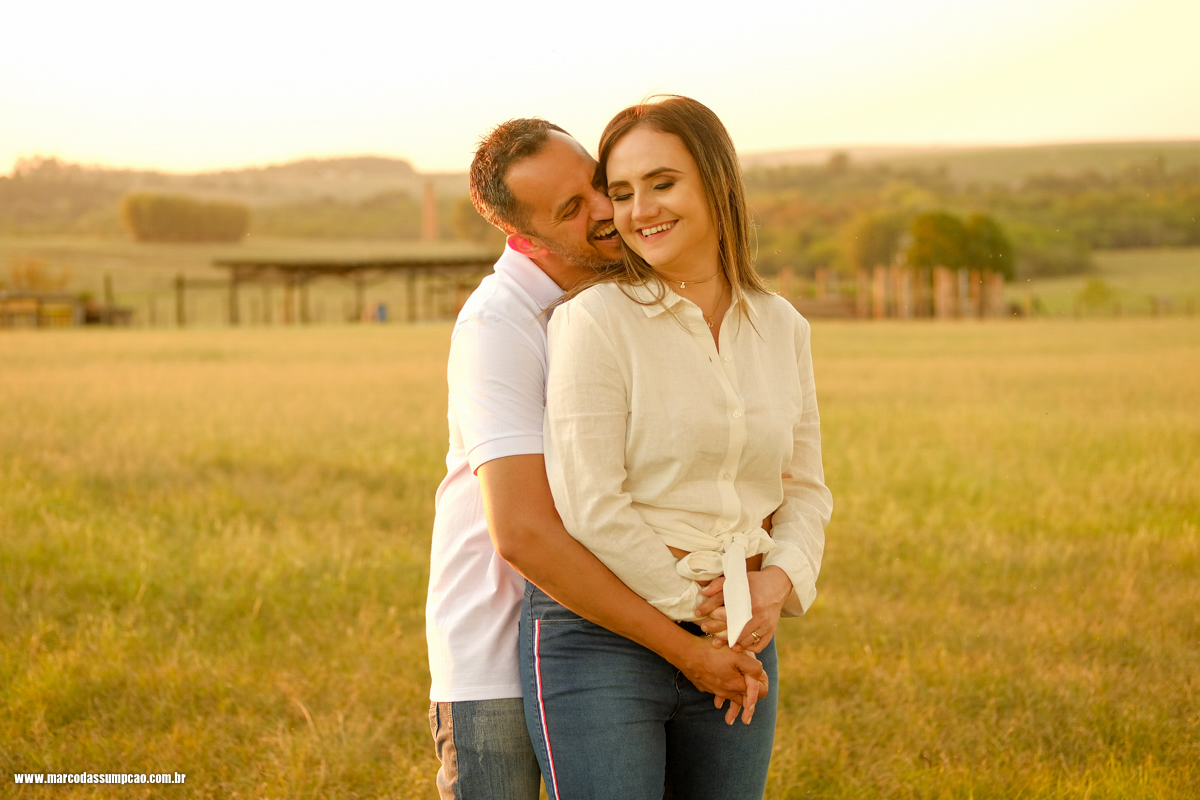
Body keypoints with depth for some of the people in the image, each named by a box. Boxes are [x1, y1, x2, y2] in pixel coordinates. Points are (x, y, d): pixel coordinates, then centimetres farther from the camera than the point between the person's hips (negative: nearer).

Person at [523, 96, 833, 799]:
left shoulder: (781, 328, 8)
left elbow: (805, 490, 14)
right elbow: (591, 510, -14)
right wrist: (699, 603, -8)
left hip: (735, 645, 5)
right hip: (601, 641, -5)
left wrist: (781, 580, -5)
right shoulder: (596, 318, -9)